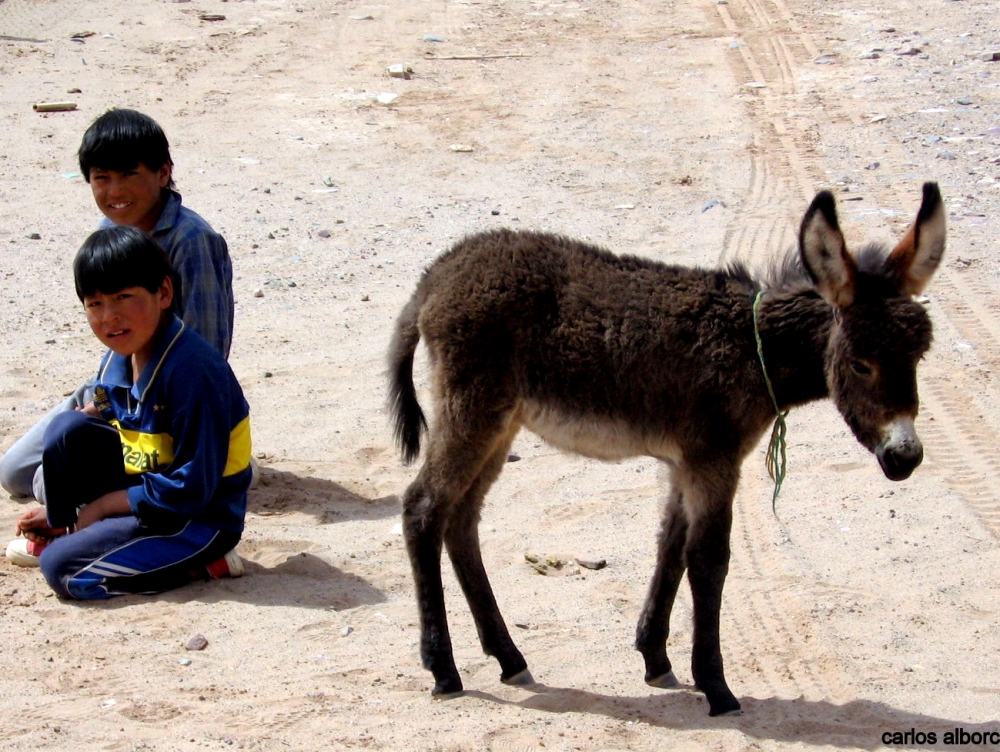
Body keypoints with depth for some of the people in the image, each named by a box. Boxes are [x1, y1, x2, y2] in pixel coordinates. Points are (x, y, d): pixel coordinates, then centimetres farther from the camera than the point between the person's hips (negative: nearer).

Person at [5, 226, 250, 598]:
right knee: (67, 427, -9)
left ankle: (200, 564, -6)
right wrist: (61, 509, 10)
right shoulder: (117, 359, -1)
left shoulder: (193, 372, -27)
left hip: (199, 518, -8)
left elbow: (190, 490, -25)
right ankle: (61, 529, 9)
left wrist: (100, 505, -14)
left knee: (61, 567, -18)